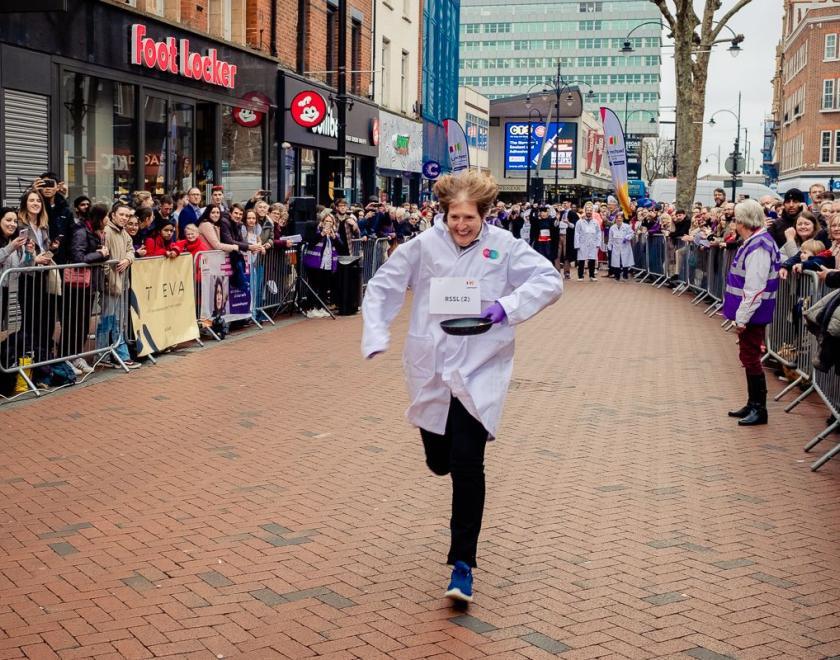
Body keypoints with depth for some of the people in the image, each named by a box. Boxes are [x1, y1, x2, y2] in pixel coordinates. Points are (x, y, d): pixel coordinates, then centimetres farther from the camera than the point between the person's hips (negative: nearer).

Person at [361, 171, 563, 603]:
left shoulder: (504, 247, -4)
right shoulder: (423, 246, -1)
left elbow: (551, 280, -4)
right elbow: (381, 288, 6)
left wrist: (509, 305, -19)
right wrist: (376, 336, -8)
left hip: (480, 372, -2)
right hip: (430, 370, 2)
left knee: (467, 466, -11)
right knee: (439, 462, 12)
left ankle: (463, 563, 0)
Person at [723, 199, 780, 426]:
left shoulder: (758, 247, -21)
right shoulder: (754, 242, 11)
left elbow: (754, 288, -24)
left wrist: (742, 318, -21)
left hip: (753, 315, -10)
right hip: (749, 314, 10)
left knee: (750, 358, -2)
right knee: (749, 357, 17)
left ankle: (759, 409, 7)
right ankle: (753, 405, 27)